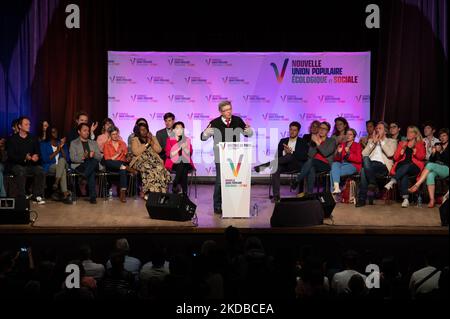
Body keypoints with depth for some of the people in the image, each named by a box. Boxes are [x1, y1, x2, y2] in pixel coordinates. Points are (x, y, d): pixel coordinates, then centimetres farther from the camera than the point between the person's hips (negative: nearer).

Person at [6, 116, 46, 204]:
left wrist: (37, 157, -15)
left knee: (40, 170, -26)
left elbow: (38, 153, 12)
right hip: (17, 165, -3)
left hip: (31, 164, 3)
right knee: (21, 172, -36)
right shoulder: (12, 139, 3)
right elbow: (11, 156, -7)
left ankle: (37, 196, -19)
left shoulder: (33, 139, 14)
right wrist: (24, 158, -23)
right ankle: (21, 197, -31)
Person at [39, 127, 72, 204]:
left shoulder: (62, 143, 16)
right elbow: (45, 159, -7)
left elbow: (67, 158, 6)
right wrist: (56, 151, -12)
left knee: (62, 160, -35)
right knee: (63, 171, -35)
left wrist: (61, 148, -7)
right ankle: (65, 194, -41)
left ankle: (56, 183, -43)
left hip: (63, 166, 3)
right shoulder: (44, 144, 6)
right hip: (49, 167, -3)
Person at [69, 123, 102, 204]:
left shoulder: (93, 143, 25)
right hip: (79, 166, -3)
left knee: (94, 161, -36)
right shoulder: (74, 143, 13)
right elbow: (73, 158, -3)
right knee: (92, 173, -37)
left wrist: (94, 155, -12)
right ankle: (93, 196, -41)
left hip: (93, 165, 3)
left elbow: (99, 157, 12)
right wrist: (82, 157, -23)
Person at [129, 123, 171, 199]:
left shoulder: (153, 138, 19)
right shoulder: (135, 140, 8)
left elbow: (159, 150, 8)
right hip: (141, 161, -3)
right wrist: (147, 144, -8)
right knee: (149, 169, -38)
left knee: (160, 168, -31)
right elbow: (135, 152, -9)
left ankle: (160, 192, -28)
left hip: (153, 160, 3)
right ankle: (148, 192, -32)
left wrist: (151, 142, -5)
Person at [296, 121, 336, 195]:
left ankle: (297, 181, -36)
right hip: (313, 164, 2)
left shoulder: (331, 141, 10)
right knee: (311, 169, -37)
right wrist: (314, 143, -4)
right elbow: (310, 155, 4)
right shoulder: (313, 141, 19)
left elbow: (325, 153, -8)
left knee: (311, 161, -34)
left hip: (326, 165, -2)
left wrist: (318, 143, -8)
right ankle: (309, 192, -42)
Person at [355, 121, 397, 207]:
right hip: (370, 165, 3)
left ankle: (362, 198, -27)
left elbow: (390, 154, -5)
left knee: (364, 170, -34)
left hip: (382, 166, -3)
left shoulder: (392, 141, 18)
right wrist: (373, 142, 4)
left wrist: (381, 141, 2)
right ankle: (372, 184, -33)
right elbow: (364, 154, 11)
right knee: (365, 158, -35)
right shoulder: (371, 140, 28)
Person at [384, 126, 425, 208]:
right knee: (404, 174, -36)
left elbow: (421, 157, 1)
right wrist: (403, 149, 0)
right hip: (401, 166, 1)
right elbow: (396, 158, 14)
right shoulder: (402, 143, 25)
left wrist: (413, 148, -9)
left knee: (407, 166, -38)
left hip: (415, 167, -1)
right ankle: (405, 198, -47)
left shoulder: (420, 144, 19)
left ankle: (392, 181, -55)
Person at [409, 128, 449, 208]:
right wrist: (433, 153, -5)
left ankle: (416, 186, -33)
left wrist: (441, 151, -12)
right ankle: (432, 200, -39)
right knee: (430, 175, -34)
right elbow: (431, 160, 15)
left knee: (430, 165, -32)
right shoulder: (437, 145, 21)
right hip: (436, 169, 4)